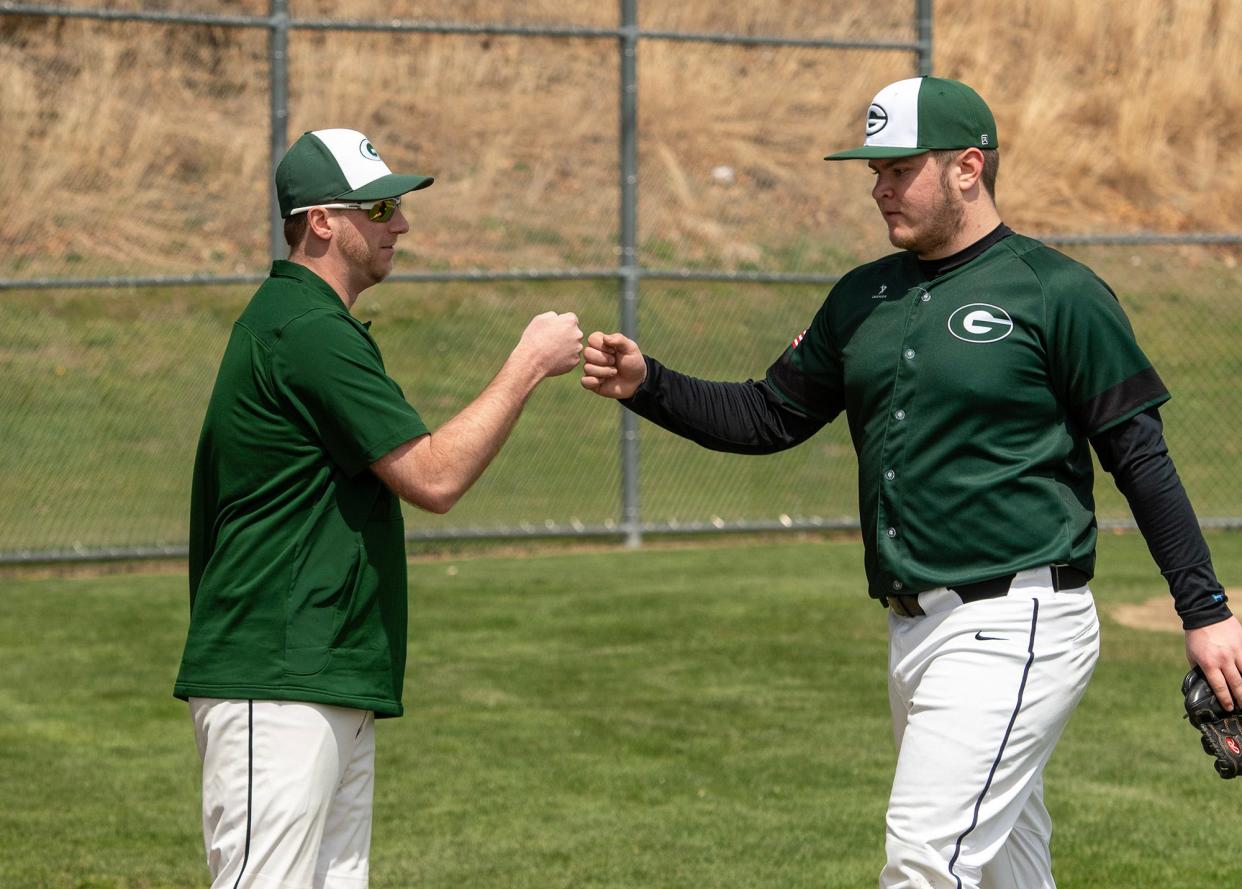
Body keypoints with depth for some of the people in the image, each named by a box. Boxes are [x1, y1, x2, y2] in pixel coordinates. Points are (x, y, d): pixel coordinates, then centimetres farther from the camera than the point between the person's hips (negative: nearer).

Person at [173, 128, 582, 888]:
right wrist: (529, 365, -11)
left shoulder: (292, 320, 19)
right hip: (278, 687, -11)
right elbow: (432, 477, -17)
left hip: (337, 688, 11)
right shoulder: (310, 334, -15)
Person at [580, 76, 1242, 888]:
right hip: (915, 631, 7)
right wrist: (647, 386, 2)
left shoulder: (1058, 294, -6)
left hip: (1011, 630, -7)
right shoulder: (864, 299, 14)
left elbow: (1140, 457, -6)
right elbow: (770, 417, 17)